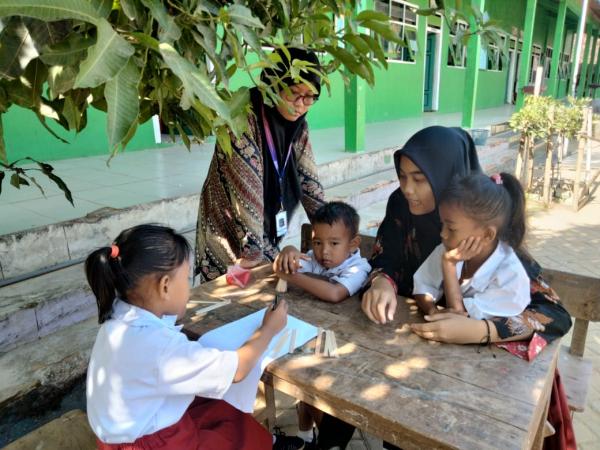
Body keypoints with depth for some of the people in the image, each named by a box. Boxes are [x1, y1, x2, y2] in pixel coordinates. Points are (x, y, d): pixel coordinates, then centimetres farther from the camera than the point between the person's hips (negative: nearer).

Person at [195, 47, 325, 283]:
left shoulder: (299, 125, -2)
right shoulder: (243, 118, -23)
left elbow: (307, 179, 3)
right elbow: (246, 188, -27)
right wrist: (251, 250, -27)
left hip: (267, 235, 6)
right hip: (229, 235, -6)